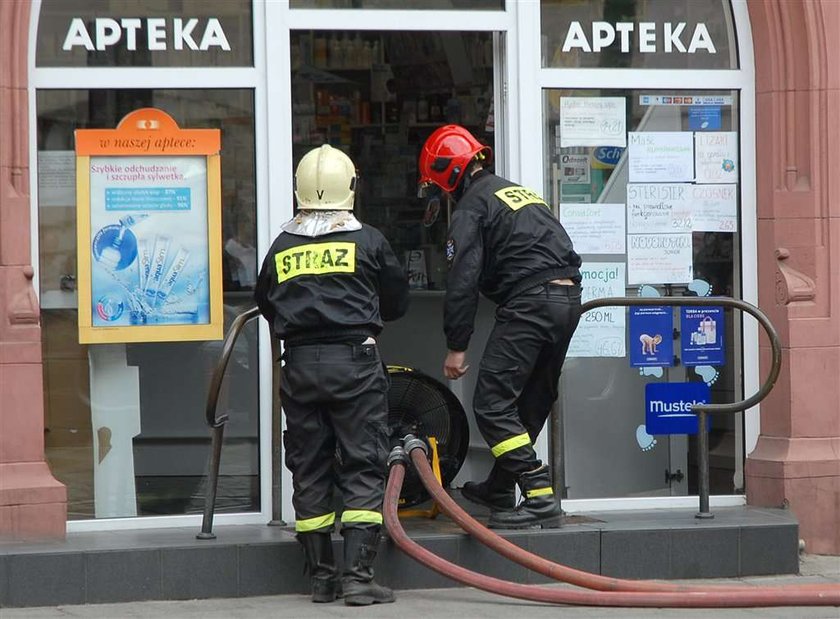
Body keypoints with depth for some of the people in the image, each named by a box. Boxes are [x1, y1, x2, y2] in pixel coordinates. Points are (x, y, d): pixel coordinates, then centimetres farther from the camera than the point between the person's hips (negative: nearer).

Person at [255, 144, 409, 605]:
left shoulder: (281, 248, 5)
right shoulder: (368, 242, 0)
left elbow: (265, 306, 16)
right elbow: (397, 302, 11)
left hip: (299, 364, 3)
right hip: (355, 360, -3)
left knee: (309, 471, 10)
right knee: (363, 469, -1)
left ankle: (321, 576, 12)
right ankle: (358, 575, -9)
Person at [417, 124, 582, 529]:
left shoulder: (471, 207, 0)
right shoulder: (519, 192, 26)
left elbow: (463, 283, -8)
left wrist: (456, 347, -4)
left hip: (529, 301, -9)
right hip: (569, 297, 9)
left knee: (493, 404, -8)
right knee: (532, 402, 19)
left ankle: (540, 498, -16)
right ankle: (499, 489, 34)